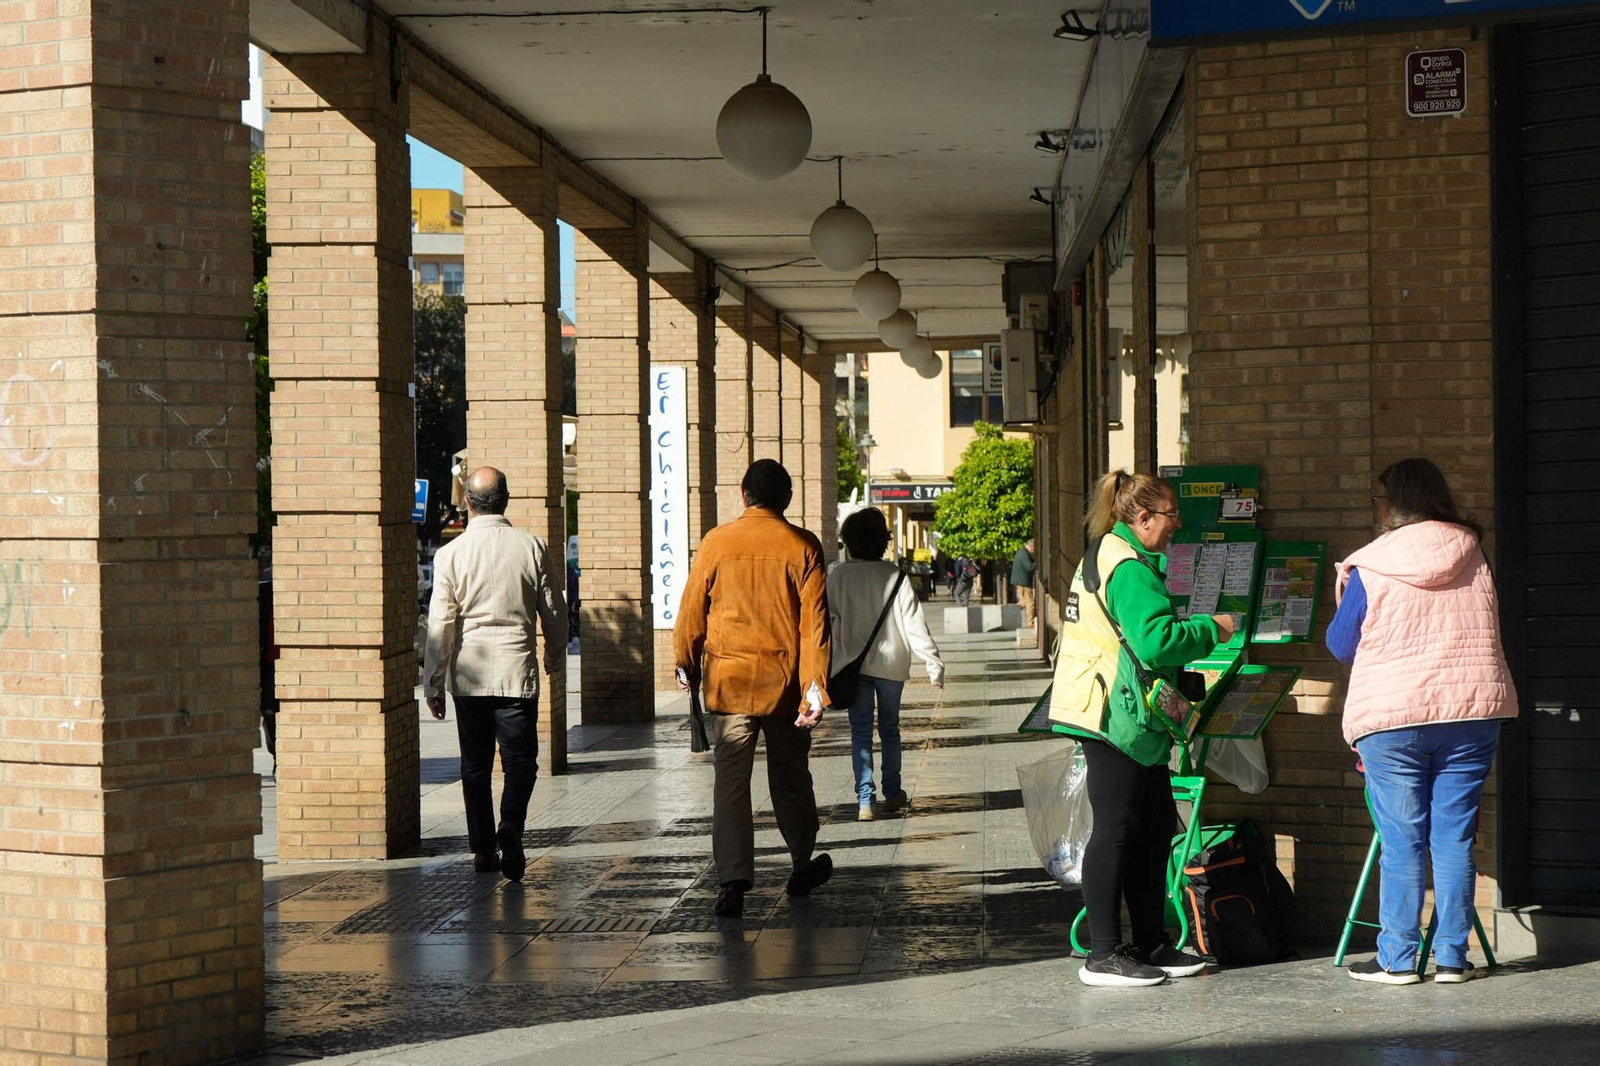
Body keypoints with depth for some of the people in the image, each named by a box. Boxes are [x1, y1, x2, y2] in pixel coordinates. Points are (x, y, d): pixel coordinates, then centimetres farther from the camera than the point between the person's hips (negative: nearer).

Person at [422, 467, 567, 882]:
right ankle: (510, 825, -22)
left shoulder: (450, 554, -4)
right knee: (520, 758, 3)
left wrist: (433, 684, 4)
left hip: (469, 674, 1)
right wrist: (555, 657, 24)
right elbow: (554, 612, 6)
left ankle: (483, 849, 11)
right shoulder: (532, 547, -1)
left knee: (475, 765, 10)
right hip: (517, 670, -1)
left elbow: (440, 625, -3)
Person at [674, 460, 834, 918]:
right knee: (790, 777, 16)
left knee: (730, 781, -1)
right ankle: (803, 866, 31)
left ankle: (732, 881, -11)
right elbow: (815, 621, -7)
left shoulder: (716, 542, -3)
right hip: (785, 682, 1)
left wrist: (687, 665, 18)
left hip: (728, 680, -1)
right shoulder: (803, 546, -3)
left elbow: (692, 610, 4)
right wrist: (815, 687, -7)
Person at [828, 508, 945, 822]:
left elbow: (826, 617, -2)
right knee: (889, 728, 17)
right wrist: (934, 663, -4)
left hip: (854, 664, -1)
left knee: (860, 731, 2)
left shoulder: (839, 576, -7)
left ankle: (864, 801, -7)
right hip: (891, 663, 1)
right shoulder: (895, 577, -7)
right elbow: (914, 623, -7)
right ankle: (892, 793, 26)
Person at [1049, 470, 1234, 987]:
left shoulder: (1105, 556, 17)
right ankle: (1104, 957, -1)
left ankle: (1151, 945, 19)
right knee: (1116, 830, -6)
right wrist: (1212, 628, -13)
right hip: (1115, 717, -11)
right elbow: (1155, 642, -25)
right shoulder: (1130, 569, -17)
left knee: (1155, 825, 13)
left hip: (1123, 717, 11)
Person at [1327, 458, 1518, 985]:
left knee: (1401, 842, 1)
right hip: (1473, 710, 3)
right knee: (1455, 837, 6)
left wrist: (1344, 594, 21)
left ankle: (1397, 959, 4)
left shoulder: (1370, 567, -5)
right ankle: (1452, 957, 8)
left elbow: (1341, 645, 4)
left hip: (1390, 718, -3)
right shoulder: (1473, 556, 5)